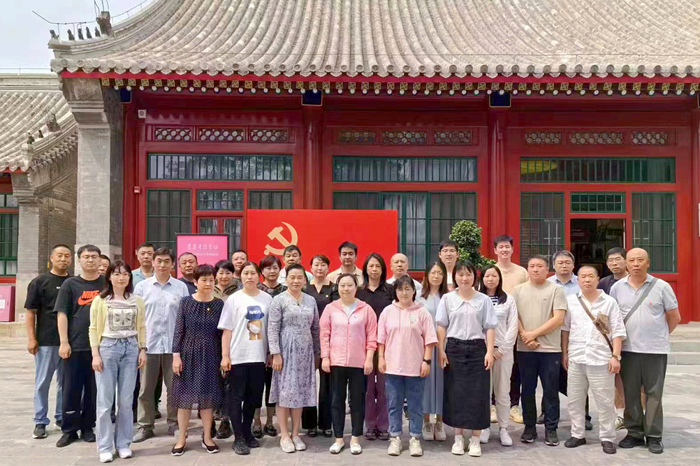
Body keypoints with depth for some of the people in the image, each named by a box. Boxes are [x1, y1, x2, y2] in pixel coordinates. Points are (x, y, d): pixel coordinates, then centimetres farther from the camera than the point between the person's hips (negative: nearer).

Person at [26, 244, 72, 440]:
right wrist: (31, 338, -10)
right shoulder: (39, 282, -1)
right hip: (46, 341, -3)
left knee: (66, 382, 11)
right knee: (42, 383, 4)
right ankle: (40, 422, 14)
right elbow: (31, 312, -3)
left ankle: (62, 417, 23)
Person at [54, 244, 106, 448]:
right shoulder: (70, 284, 4)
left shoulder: (107, 284, 6)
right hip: (75, 345, -1)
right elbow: (62, 314, 0)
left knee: (94, 390, 7)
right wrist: (64, 342, -8)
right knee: (71, 389, 3)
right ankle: (69, 429, 15)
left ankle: (88, 427, 20)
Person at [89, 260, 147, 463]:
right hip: (107, 347, -2)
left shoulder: (137, 300, 8)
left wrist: (142, 350, 3)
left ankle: (123, 443, 16)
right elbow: (93, 329, -1)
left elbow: (141, 328, 10)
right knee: (105, 400, 1)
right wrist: (95, 354, -8)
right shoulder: (100, 300, 0)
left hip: (130, 349, 2)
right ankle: (105, 447, 10)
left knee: (126, 400, 5)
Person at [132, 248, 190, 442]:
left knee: (174, 387, 8)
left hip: (174, 344, 0)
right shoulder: (142, 286, 3)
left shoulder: (181, 287, 2)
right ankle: (145, 426, 19)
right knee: (146, 388, 8)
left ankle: (174, 423, 21)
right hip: (148, 344, 0)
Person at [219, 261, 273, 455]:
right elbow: (227, 330, -3)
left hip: (259, 356, 3)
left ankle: (247, 432, 27)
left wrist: (271, 353, 6)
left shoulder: (267, 299, 5)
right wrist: (225, 356, -8)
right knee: (236, 397, 2)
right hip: (238, 356, -3)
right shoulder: (234, 299, -2)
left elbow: (271, 328, 9)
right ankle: (239, 438, 11)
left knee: (253, 397, 12)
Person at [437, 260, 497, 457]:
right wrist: (441, 351, -3)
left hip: (477, 348, 0)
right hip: (454, 348, 0)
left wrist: (489, 352, -6)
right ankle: (458, 438, 17)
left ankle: (475, 439, 13)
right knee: (456, 392, 4)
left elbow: (490, 327, 2)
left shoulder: (483, 300, 3)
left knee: (478, 393, 1)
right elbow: (442, 326, 3)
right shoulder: (447, 299, 3)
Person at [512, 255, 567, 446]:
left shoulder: (556, 290, 0)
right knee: (527, 390, 9)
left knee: (551, 391, 5)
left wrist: (534, 333, -11)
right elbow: (513, 316, 4)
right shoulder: (518, 290, 8)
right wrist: (525, 336, -10)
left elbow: (558, 318, -7)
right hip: (525, 349, 2)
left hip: (550, 349, -2)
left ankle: (551, 429, 16)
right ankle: (529, 427, 21)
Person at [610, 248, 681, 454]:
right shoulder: (617, 287, 3)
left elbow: (674, 317, 5)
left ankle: (654, 436, 15)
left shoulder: (661, 286, -3)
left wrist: (659, 336, 7)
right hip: (628, 349, 2)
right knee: (630, 393, 9)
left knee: (654, 394, 5)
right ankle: (634, 433, 20)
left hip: (655, 350, -2)